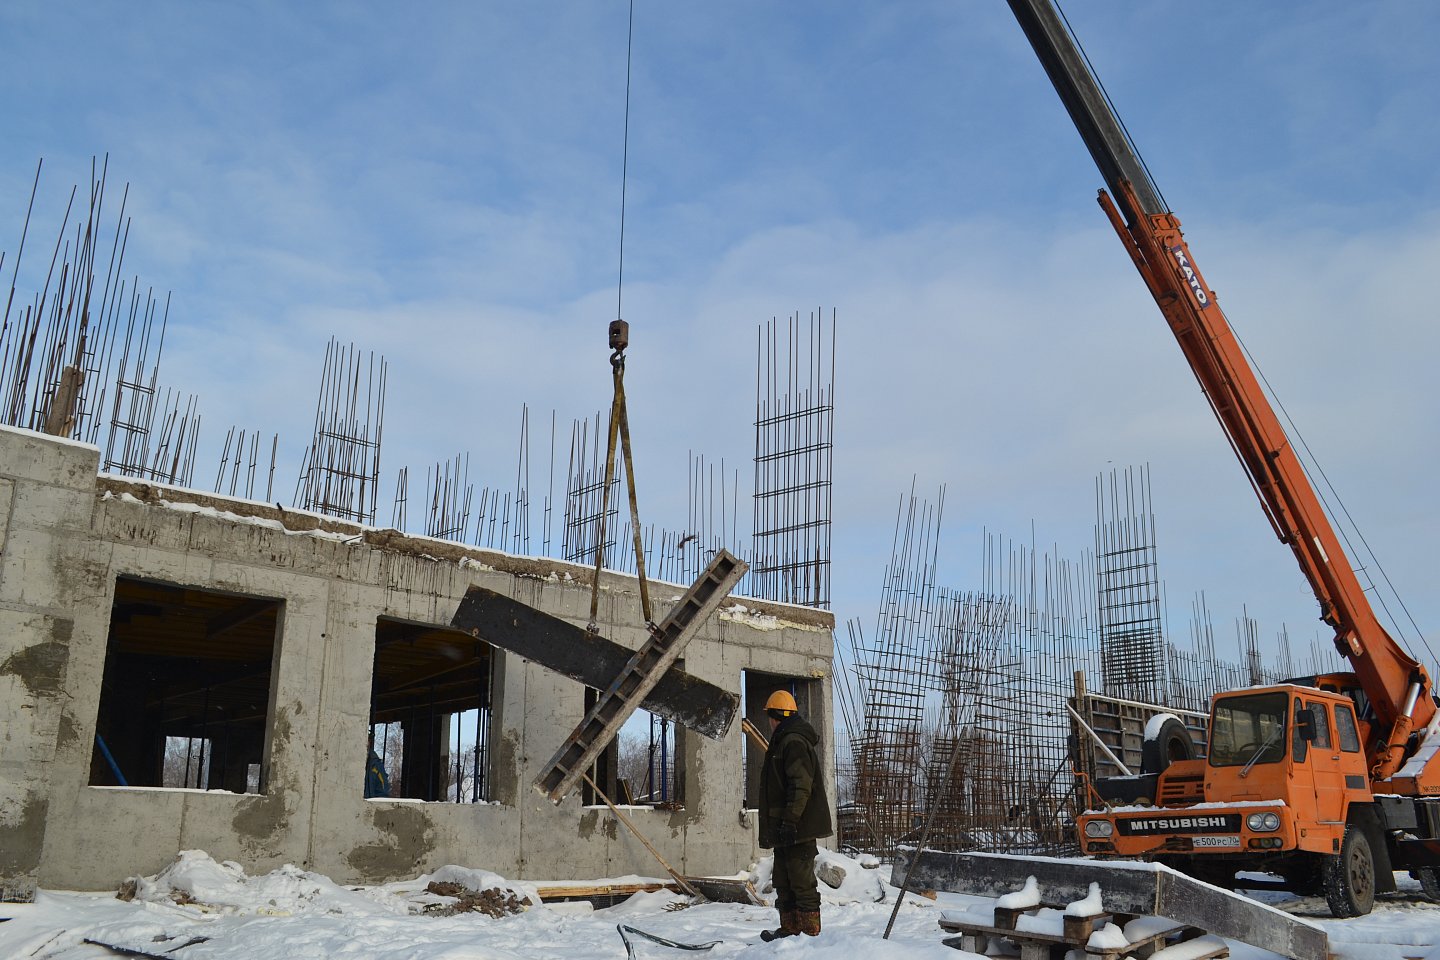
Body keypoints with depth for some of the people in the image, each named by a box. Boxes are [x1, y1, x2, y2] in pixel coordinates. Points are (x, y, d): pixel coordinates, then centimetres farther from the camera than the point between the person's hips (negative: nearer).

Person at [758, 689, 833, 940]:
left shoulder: (793, 741, -14)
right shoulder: (785, 741, 20)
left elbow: (801, 786, -22)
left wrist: (790, 821, -23)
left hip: (798, 827, -11)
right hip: (786, 827, 11)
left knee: (801, 881, -6)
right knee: (784, 881, 15)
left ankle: (810, 932, -1)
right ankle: (790, 929, 24)